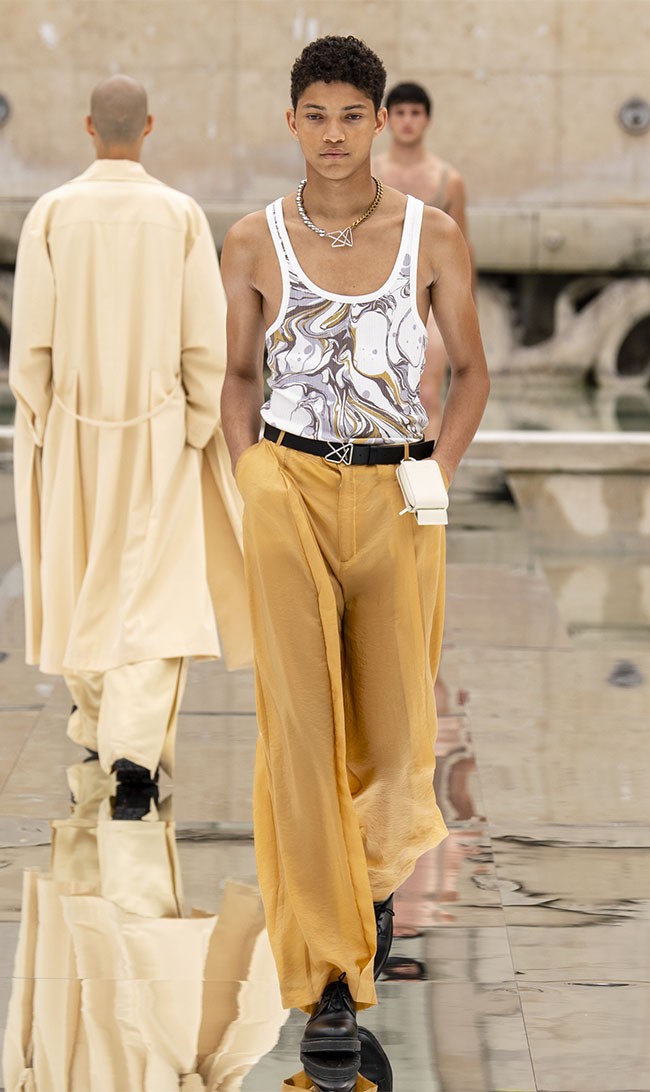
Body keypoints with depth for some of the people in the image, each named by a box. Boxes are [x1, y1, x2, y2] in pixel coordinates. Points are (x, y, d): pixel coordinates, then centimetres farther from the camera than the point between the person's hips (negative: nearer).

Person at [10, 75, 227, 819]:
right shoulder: (181, 218, -8)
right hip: (157, 433, -1)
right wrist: (196, 434, 3)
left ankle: (98, 723, 38)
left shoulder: (51, 215, -8)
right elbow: (206, 341, -8)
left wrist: (40, 437, 1)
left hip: (73, 428, 1)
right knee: (155, 595, -4)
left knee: (80, 583, 20)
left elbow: (31, 339, -9)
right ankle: (135, 750, -21)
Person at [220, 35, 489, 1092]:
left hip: (397, 500, 1)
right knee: (303, 726, -6)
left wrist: (441, 473, -3)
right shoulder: (255, 242, 1)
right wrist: (249, 477, 1)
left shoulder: (433, 236, 0)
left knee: (397, 732, 3)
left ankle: (372, 870, 39)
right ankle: (329, 981, -2)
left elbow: (471, 369, 9)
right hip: (290, 493, -1)